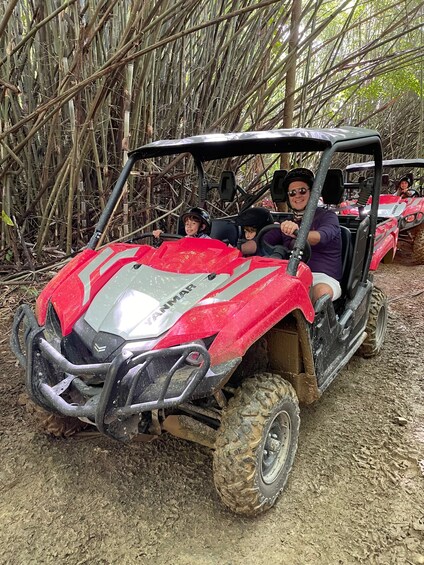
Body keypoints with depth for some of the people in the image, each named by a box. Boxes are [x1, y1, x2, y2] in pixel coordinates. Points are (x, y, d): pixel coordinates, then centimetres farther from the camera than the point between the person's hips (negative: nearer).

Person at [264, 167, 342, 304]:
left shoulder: (327, 216, 6)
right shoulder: (286, 224, 23)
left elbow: (322, 237, -18)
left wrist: (297, 233, -41)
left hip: (324, 277, -4)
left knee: (321, 292, -38)